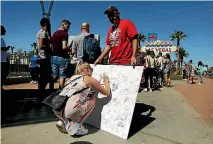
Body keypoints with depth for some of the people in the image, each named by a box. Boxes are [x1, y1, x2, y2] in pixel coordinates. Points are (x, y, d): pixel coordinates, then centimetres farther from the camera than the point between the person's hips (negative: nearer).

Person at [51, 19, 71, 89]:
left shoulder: (54, 33, 16)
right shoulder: (64, 33, -9)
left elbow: (51, 46, 19)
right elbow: (64, 47, -20)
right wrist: (70, 49, -4)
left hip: (53, 57, 8)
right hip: (61, 57, -8)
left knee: (53, 76, 12)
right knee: (62, 77, 0)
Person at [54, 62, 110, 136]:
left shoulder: (73, 77, 22)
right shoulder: (89, 79, 7)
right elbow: (107, 93, 18)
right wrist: (106, 80, 33)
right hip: (70, 111, -7)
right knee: (92, 99, 15)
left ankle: (63, 122, 18)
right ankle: (75, 125, 10)